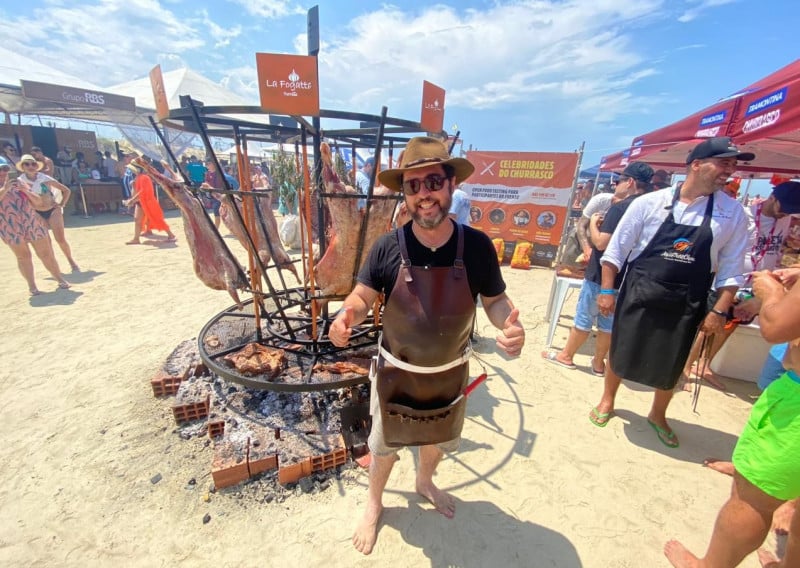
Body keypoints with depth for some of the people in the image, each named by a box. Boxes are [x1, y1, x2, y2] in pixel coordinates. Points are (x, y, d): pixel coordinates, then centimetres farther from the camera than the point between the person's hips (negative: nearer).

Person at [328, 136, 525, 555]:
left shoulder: (476, 245, -17)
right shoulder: (388, 247, -19)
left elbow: (495, 300, -7)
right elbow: (362, 297, -10)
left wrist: (511, 324, -28)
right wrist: (346, 316, -33)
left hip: (450, 373, 2)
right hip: (396, 373, -1)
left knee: (437, 439, 29)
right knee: (384, 446, 22)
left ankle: (424, 483, 65)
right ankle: (374, 504, 55)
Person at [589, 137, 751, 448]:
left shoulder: (733, 213, 1)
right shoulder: (650, 202, -7)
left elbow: (731, 268, 4)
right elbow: (617, 248, -5)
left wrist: (719, 311, -2)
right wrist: (607, 290, -7)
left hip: (686, 303, 2)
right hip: (638, 294, -2)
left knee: (670, 366, 14)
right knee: (621, 352, 10)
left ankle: (658, 415, 40)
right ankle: (607, 401, 36)